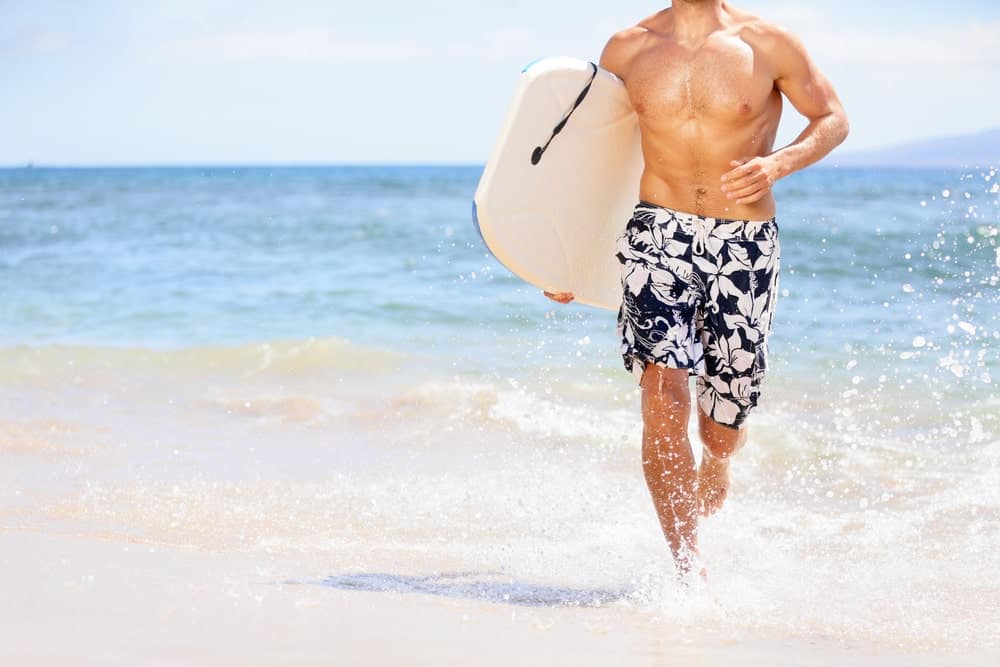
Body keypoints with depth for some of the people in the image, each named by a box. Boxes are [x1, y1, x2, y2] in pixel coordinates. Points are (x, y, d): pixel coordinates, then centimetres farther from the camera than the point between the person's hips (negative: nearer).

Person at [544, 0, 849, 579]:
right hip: (659, 233, 0)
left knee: (721, 432, 8)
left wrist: (777, 164, -12)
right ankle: (690, 570, -17)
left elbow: (833, 118, 8)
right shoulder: (627, 50, 4)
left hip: (744, 247, 0)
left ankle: (708, 497, 46)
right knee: (664, 396, -19)